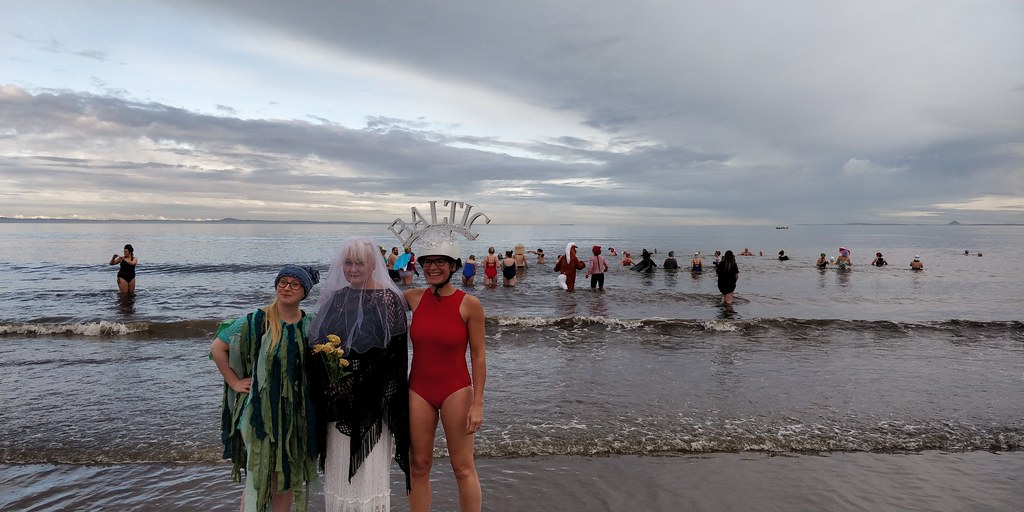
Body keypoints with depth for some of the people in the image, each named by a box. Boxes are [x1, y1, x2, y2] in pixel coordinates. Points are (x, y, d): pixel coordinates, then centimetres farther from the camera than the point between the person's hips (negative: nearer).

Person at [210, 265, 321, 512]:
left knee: (288, 476, 14)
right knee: (257, 478, 4)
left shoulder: (310, 324, 2)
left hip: (295, 413, 4)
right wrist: (235, 382, -7)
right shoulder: (256, 321, -9)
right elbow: (217, 347, -4)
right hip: (259, 409, -3)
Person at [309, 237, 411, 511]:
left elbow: (392, 353, -12)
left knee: (369, 466, 3)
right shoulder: (335, 299, 10)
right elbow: (315, 344, 15)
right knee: (338, 466, 12)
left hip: (372, 399, -5)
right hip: (336, 399, 5)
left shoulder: (388, 299, -7)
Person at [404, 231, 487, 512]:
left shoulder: (469, 304, -11)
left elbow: (478, 357, -8)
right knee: (419, 466, 12)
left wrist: (477, 403, -10)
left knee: (463, 468, 5)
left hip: (456, 390, -3)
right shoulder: (414, 297, -1)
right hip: (418, 390, 4)